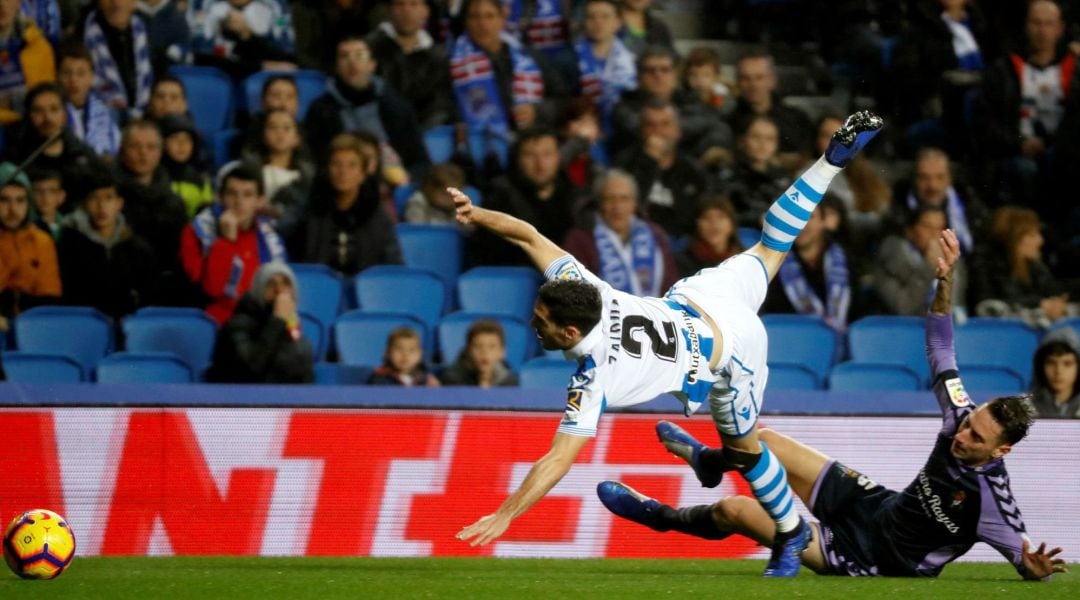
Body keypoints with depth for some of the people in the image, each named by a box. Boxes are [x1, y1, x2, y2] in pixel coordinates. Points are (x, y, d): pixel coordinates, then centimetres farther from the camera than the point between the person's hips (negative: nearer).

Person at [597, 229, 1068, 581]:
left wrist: (1037, 567, -49)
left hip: (867, 557, -7)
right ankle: (709, 461, 52)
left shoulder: (989, 500, -33)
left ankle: (659, 517, 24)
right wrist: (945, 281, -15)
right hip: (875, 505, 7)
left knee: (733, 511, -7)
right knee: (763, 442, 15)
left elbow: (1026, 561, -25)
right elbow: (940, 353, -5)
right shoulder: (961, 422, -14)